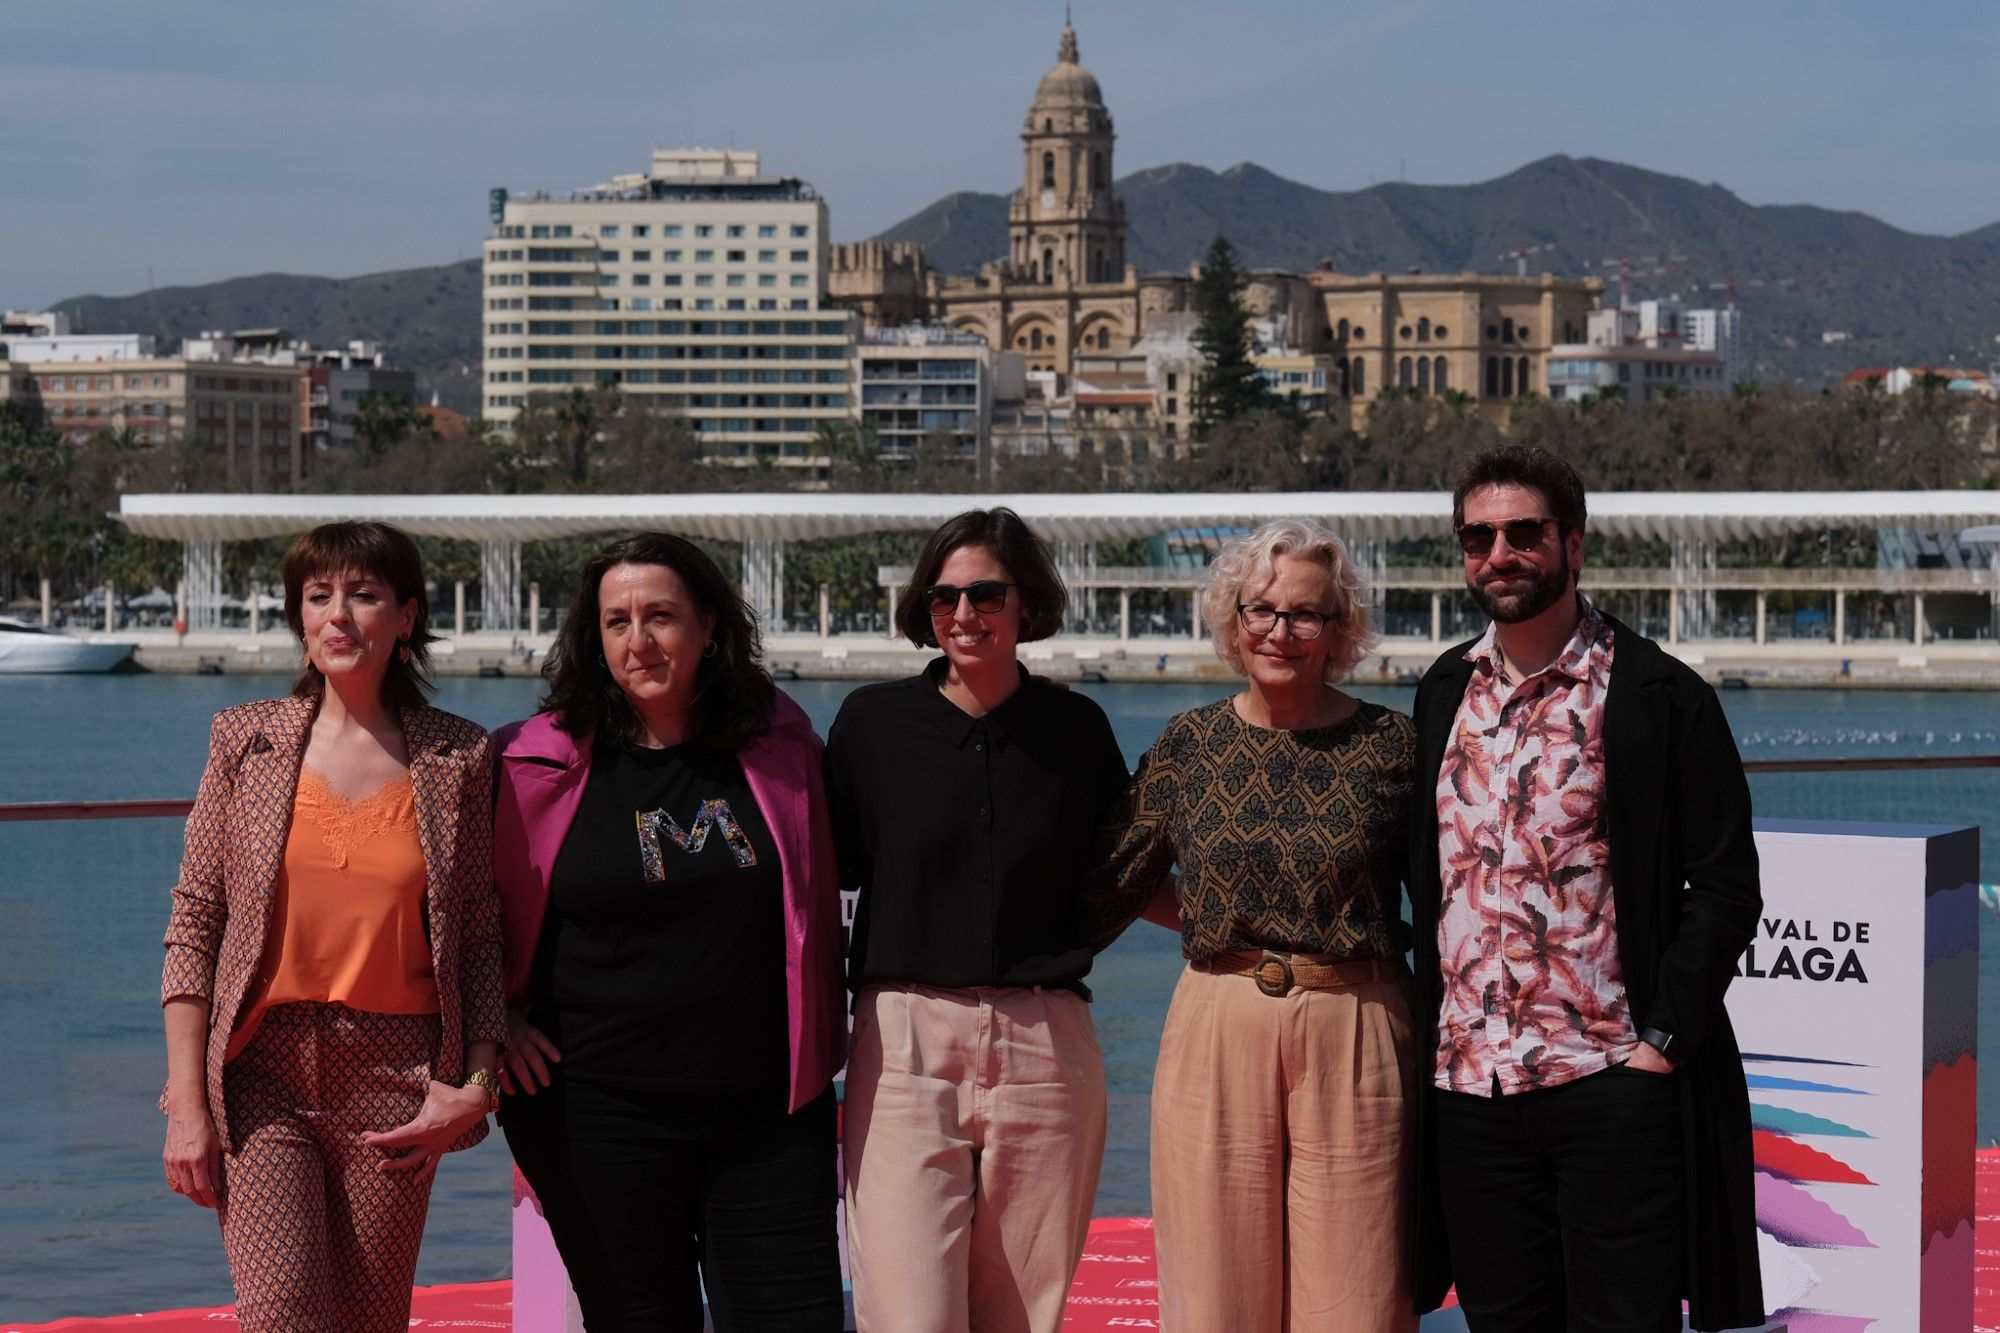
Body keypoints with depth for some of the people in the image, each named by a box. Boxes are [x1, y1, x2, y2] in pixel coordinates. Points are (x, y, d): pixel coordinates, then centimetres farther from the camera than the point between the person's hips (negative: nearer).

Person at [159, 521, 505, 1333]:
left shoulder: (457, 758, 4)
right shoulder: (246, 740, 4)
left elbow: (479, 938, 8)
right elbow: (192, 925, 3)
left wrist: (476, 1083, -4)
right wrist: (186, 1105, -3)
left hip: (397, 1083, 1)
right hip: (263, 1068, -1)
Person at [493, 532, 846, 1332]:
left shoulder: (781, 742, 4)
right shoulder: (538, 763, -4)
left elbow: (818, 909, 15)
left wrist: (820, 1062, 12)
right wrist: (491, 1019, 0)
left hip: (768, 1114, 2)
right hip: (601, 1111, -1)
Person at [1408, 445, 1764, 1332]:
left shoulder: (1659, 697, -4)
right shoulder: (1443, 694, 12)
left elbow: (1725, 885, -5)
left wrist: (1663, 1040, -12)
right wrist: (1428, 1038, 11)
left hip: (1615, 1083, -5)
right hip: (1467, 1084, 5)